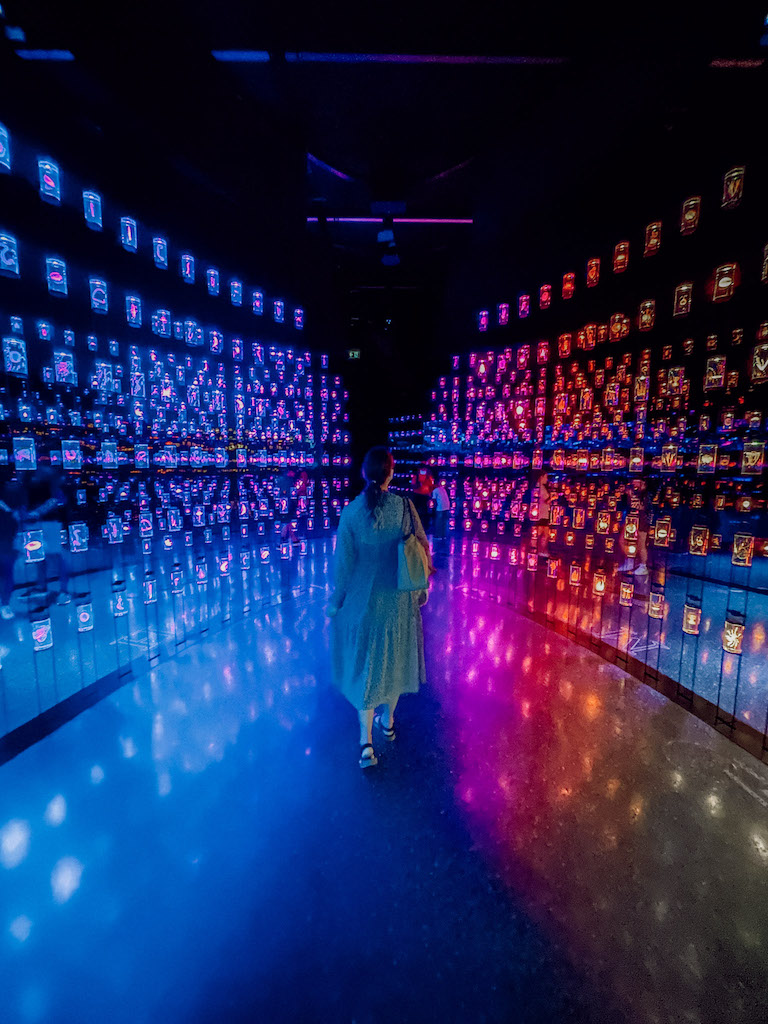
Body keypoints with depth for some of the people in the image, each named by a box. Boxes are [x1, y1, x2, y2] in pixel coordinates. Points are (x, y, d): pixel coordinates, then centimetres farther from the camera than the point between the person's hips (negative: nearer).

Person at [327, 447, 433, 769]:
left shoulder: (351, 512, -15)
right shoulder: (405, 506, -13)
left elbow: (344, 563, -11)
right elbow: (422, 549, -7)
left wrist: (335, 601, 3)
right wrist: (420, 588, 9)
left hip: (362, 599, -1)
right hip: (398, 598, 1)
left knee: (364, 662, 15)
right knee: (393, 657, 21)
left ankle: (366, 739, 17)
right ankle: (387, 721, 41)